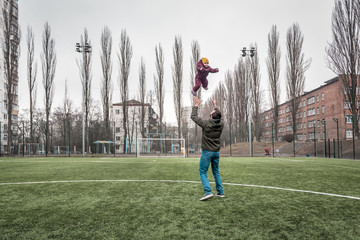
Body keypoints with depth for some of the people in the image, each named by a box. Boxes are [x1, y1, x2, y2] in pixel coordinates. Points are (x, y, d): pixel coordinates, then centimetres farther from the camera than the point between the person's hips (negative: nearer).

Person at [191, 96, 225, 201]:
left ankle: (208, 192, -11)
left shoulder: (206, 124, -16)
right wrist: (215, 106, 30)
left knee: (202, 172, 1)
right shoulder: (221, 124, -2)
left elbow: (193, 116, -3)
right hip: (216, 152, 6)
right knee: (216, 172, 17)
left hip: (207, 152, -5)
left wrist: (196, 105, 7)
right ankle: (220, 192, 20)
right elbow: (219, 117, 24)